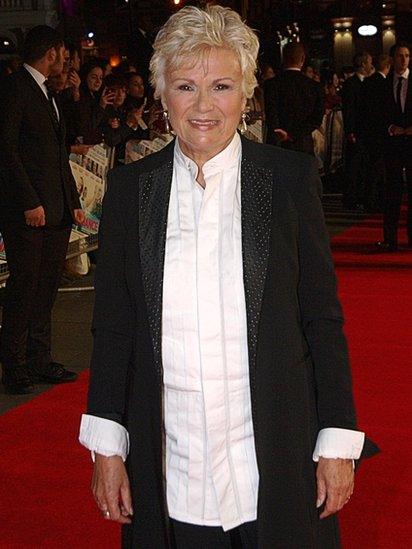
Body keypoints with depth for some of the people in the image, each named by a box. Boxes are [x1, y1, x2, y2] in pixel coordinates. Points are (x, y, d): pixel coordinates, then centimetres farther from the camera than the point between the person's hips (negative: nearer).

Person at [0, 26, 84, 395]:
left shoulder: (48, 94, 21)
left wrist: (73, 202, 15)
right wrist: (30, 203, -18)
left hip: (57, 210, 9)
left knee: (47, 286, 10)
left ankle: (40, 361, 17)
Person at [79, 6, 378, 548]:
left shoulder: (290, 176, -3)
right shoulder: (130, 186, 2)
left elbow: (323, 317, -1)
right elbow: (113, 327, 4)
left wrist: (338, 443, -4)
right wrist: (106, 447, 0)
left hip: (274, 460, -1)